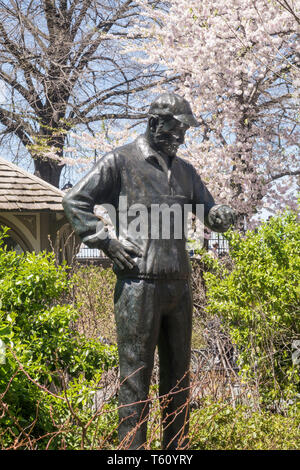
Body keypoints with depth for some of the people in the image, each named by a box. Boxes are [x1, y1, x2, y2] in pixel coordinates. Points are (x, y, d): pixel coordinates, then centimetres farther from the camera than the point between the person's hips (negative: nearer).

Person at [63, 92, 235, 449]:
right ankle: (132, 446, 6)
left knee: (178, 373, 14)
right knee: (136, 373, -2)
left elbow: (208, 209, 22)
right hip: (139, 284, -7)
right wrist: (107, 242, -10)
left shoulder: (184, 170, 18)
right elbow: (74, 201, -2)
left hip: (178, 286, 7)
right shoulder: (121, 161, -1)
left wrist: (221, 216, -3)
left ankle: (177, 446, 26)